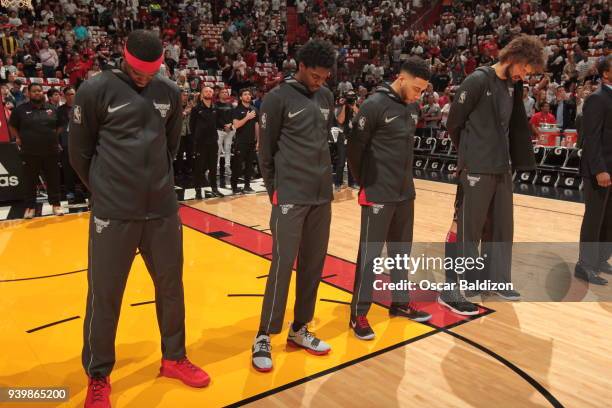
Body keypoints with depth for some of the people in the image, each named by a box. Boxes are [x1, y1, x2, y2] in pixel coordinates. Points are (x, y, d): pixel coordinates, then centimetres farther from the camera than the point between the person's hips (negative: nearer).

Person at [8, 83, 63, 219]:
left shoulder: (52, 108, 6)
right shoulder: (21, 109, 2)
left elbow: (60, 125, 19)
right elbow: (12, 125, 14)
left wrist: (55, 137, 9)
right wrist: (18, 138, 5)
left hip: (51, 151, 1)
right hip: (29, 153, -1)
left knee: (53, 179, 6)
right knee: (30, 181, 5)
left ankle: (56, 204, 16)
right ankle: (30, 207, 14)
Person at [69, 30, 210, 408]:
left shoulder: (170, 93, 5)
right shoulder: (95, 91, -6)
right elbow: (79, 152, 0)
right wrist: (107, 190, 9)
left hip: (163, 211, 4)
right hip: (113, 215, -3)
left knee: (171, 287, 14)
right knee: (104, 297, 6)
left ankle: (174, 358, 35)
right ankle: (98, 377, 27)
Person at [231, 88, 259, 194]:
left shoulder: (254, 109, 11)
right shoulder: (238, 110, -3)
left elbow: (256, 126, 13)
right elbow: (236, 125, -14)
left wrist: (257, 140, 10)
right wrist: (247, 117, -18)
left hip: (251, 142, 5)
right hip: (240, 142, -5)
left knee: (249, 164, 8)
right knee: (238, 165, -2)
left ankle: (247, 186, 15)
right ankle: (234, 186, 4)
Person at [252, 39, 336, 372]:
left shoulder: (326, 97, 11)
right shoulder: (278, 98, -7)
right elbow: (265, 150, -4)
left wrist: (323, 175, 13)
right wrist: (274, 190, -1)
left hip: (322, 195, 6)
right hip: (290, 196, -6)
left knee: (313, 265, 10)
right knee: (283, 265, -5)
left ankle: (299, 329, 25)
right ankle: (264, 337, 10)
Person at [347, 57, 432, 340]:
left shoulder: (412, 108, 9)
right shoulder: (374, 105, -13)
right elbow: (355, 148, -11)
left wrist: (403, 179, 12)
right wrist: (365, 182, -2)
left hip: (405, 193, 7)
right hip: (378, 195, -7)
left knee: (401, 250, 16)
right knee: (370, 254, -1)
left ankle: (400, 303, 31)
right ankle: (358, 314, 10)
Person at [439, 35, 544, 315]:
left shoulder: (512, 86, 12)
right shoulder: (478, 80, -10)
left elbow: (518, 126, 19)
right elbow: (454, 122, -8)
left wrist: (515, 160, 11)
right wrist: (470, 153, 4)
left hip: (502, 169, 8)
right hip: (476, 170, -8)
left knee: (501, 227, 15)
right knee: (467, 230, -5)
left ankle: (496, 279, 30)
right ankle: (451, 289, 4)